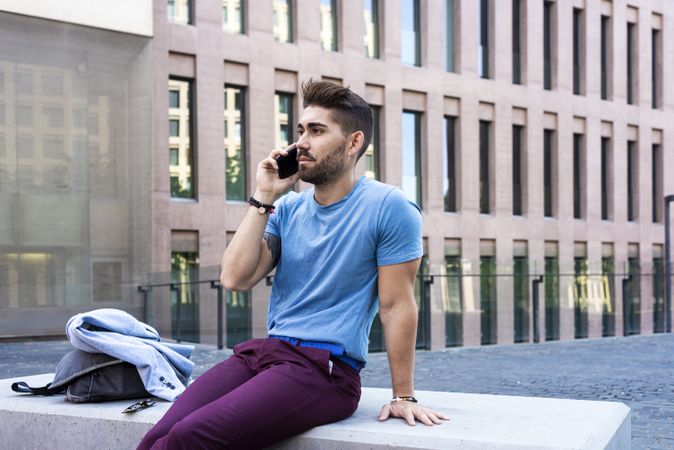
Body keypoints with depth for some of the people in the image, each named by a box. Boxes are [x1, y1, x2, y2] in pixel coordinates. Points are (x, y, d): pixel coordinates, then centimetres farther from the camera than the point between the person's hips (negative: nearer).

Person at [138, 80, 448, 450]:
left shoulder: (388, 208, -6)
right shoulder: (288, 210, 13)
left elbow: (396, 305, -5)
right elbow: (235, 278, 1)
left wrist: (403, 396, -3)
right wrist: (263, 198, -1)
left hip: (327, 368, -6)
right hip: (261, 351, 6)